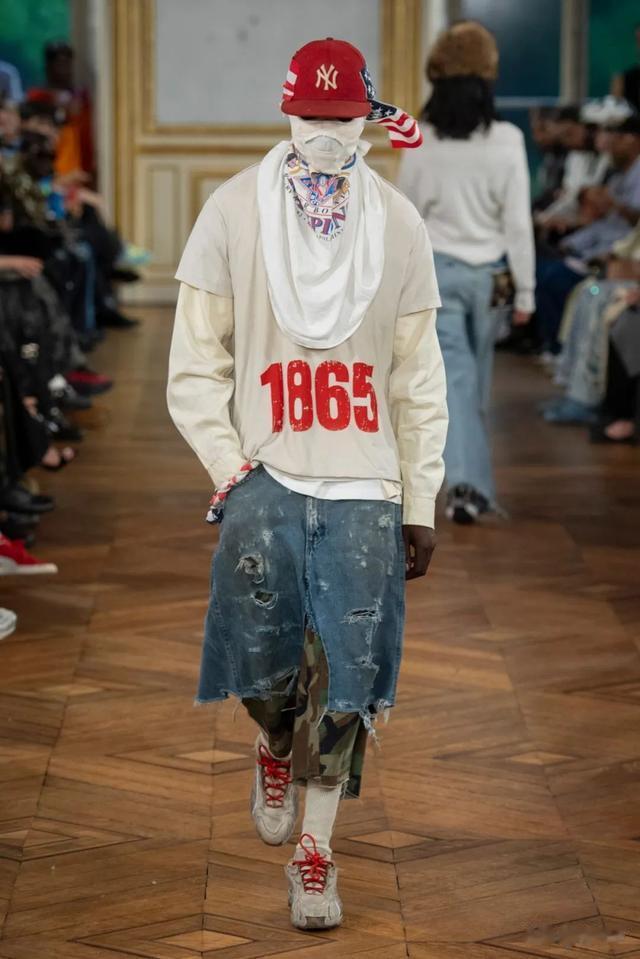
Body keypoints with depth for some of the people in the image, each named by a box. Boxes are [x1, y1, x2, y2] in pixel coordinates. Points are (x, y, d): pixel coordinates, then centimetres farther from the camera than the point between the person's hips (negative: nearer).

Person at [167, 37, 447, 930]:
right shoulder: (234, 212, -1)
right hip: (266, 480, -1)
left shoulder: (399, 224, 4)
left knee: (346, 678, 0)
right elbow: (196, 361, 3)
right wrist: (228, 466, -6)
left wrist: (421, 503, 5)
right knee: (265, 668, -5)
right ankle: (276, 749, 32)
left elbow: (419, 377, 7)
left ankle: (315, 850, 16)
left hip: (364, 487, 1)